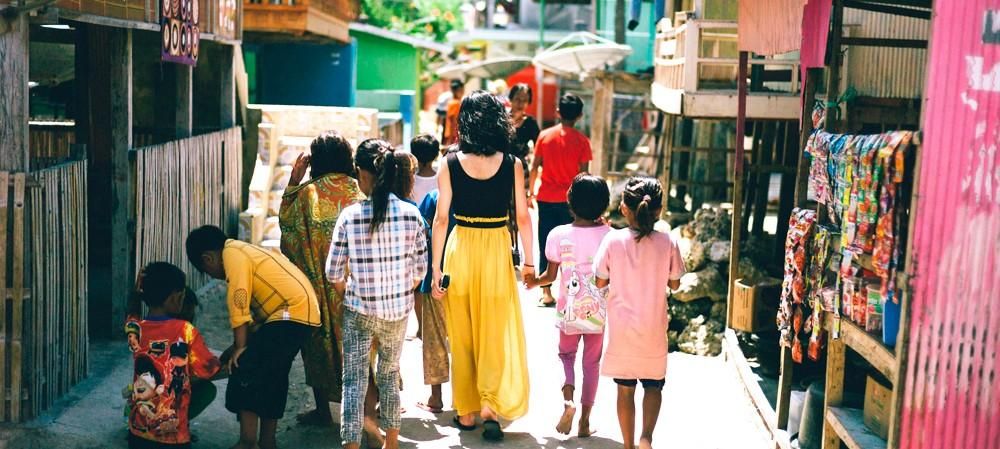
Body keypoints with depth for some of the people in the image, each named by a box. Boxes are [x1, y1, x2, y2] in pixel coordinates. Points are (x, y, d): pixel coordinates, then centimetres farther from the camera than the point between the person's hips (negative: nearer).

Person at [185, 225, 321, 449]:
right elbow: (253, 307, 24)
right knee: (272, 376, 16)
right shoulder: (245, 251, 23)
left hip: (293, 313, -10)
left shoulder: (232, 254, -6)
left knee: (246, 370, -7)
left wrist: (240, 346, -9)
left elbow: (239, 304, -13)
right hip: (304, 311, 10)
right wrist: (243, 344, 25)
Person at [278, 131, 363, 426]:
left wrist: (293, 182, 4)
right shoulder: (361, 191, -6)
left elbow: (286, 222, 4)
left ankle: (323, 410, 17)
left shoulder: (308, 193, -12)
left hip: (319, 281, -2)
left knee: (320, 339, 10)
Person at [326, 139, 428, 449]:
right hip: (399, 310, 3)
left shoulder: (350, 216, -13)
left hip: (359, 310, -3)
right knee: (390, 373, 20)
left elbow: (333, 272, -7)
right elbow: (419, 270, -2)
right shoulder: (411, 214, -8)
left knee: (354, 380, 5)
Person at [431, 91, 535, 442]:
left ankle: (466, 411, 22)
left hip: (460, 249, 1)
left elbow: (441, 219, -6)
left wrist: (436, 267, 0)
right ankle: (491, 406, 1)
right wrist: (529, 261, 9)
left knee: (462, 334, 13)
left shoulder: (451, 164, -6)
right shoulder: (512, 165, -6)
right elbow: (523, 217, -3)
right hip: (496, 250, -1)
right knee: (497, 333, 12)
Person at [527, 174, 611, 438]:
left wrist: (533, 281, 18)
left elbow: (550, 276, -3)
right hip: (599, 309, 1)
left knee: (566, 354, 19)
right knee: (592, 362, 13)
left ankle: (568, 399, -7)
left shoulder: (559, 235, -10)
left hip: (570, 309, 0)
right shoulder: (608, 235, -8)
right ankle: (585, 420, 14)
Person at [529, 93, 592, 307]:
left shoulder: (545, 136, -2)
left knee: (546, 245, 8)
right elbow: (583, 173, -5)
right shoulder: (581, 141, -7)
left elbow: (534, 167, 1)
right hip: (570, 200, -1)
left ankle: (546, 292, 8)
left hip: (546, 198, 1)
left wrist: (531, 191, 12)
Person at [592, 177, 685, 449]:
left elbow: (600, 282, -3)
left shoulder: (613, 240, -11)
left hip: (622, 329, 0)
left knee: (625, 388, 11)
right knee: (653, 385, 16)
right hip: (653, 330, 0)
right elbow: (674, 284, 2)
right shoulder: (668, 243, -9)